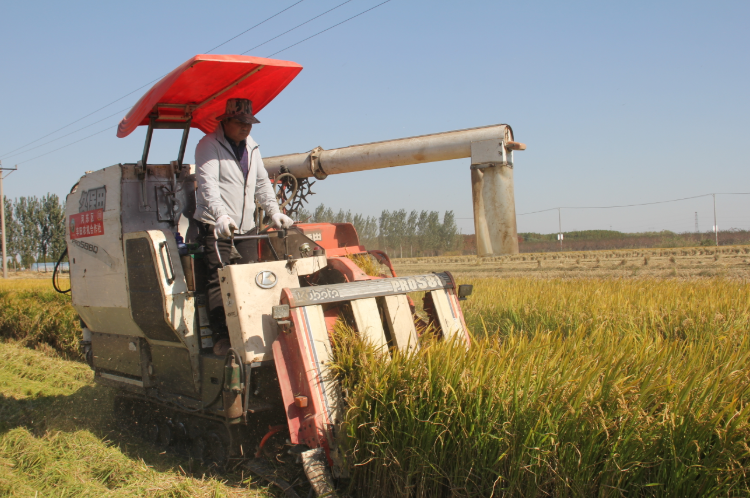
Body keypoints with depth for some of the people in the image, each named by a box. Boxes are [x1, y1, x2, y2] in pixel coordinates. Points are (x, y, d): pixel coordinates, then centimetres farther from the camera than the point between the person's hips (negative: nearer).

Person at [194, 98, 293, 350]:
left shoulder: (251, 147, 17)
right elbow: (208, 184, -20)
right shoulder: (209, 146, -6)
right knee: (219, 279, -11)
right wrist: (221, 215, -35)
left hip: (246, 226, 7)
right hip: (216, 226, -7)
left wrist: (274, 211, 7)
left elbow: (262, 183, 21)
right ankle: (223, 335, -9)